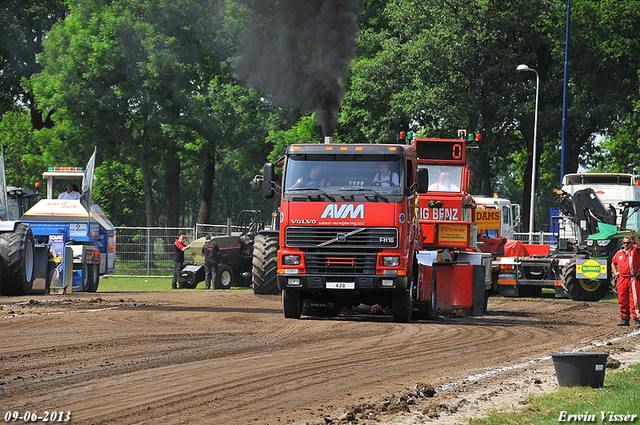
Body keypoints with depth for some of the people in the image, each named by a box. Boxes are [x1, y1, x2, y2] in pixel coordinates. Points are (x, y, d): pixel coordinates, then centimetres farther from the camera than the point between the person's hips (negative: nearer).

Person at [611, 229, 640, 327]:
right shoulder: (619, 253, 16)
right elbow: (613, 263, 31)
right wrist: (615, 272, 16)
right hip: (621, 279, 5)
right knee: (622, 300, 7)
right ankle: (624, 319, 14)